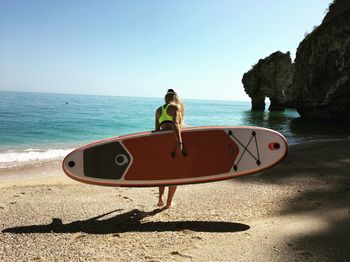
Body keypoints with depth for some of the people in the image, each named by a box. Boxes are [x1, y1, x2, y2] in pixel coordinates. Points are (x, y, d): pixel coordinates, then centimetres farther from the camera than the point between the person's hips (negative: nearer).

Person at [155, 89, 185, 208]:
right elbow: (175, 125, -16)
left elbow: (157, 129, 15)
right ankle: (169, 202, 9)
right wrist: (179, 142, -24)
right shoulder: (176, 107, 0)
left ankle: (160, 197, 5)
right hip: (173, 140, -5)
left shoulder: (159, 110, 18)